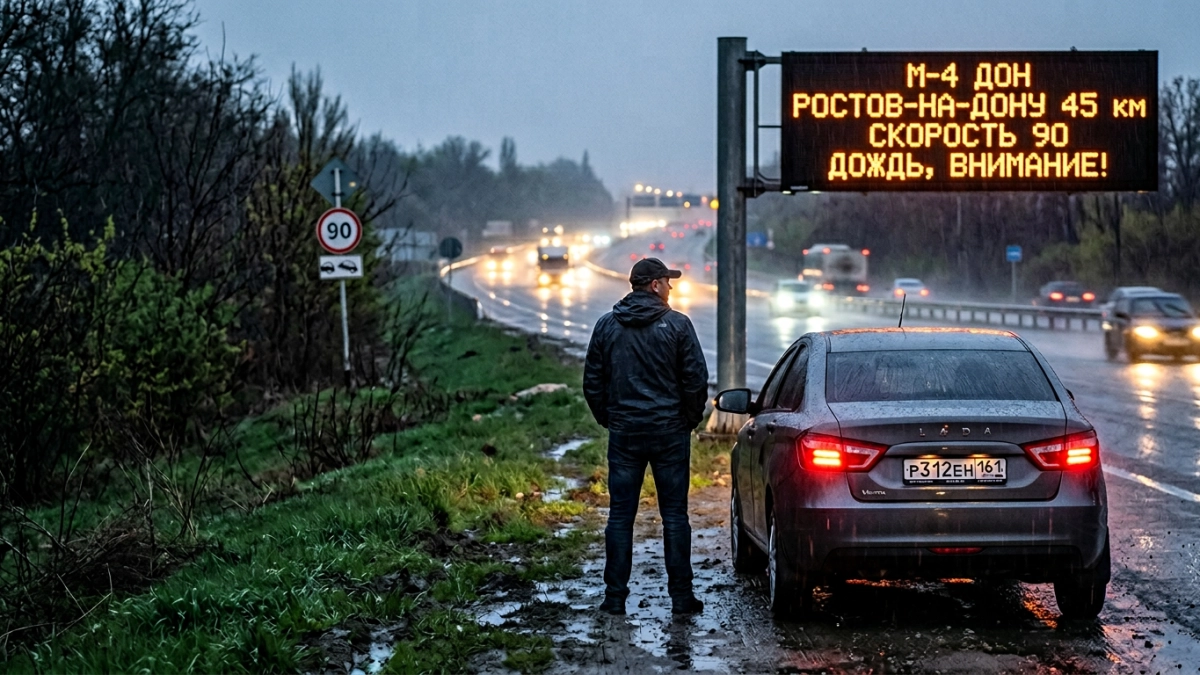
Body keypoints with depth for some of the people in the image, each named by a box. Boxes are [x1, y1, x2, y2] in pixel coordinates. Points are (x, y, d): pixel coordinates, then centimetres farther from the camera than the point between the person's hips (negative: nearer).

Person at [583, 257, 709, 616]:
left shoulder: (606, 326, 4)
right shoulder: (677, 324, -6)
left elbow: (592, 382, 7)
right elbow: (696, 379, -6)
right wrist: (690, 419, 8)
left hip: (624, 433, 2)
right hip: (670, 432, -2)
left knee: (620, 515, 6)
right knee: (674, 514, 4)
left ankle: (615, 596, 6)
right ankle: (681, 595, 6)